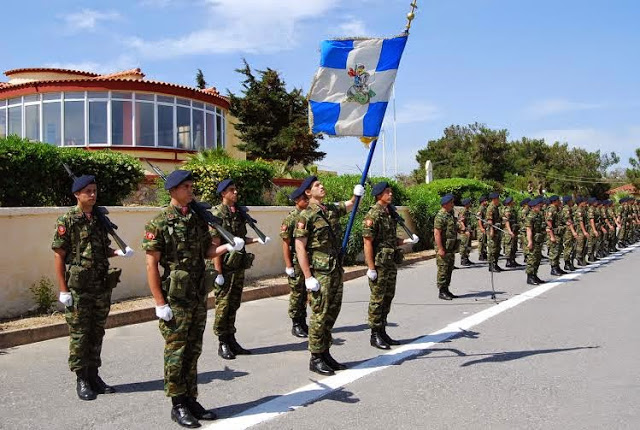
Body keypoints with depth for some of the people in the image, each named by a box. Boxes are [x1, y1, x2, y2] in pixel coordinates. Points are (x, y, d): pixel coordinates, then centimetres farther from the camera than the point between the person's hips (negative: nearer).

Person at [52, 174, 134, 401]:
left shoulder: (100, 218, 10)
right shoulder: (67, 220, -7)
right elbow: (59, 255, -8)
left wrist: (118, 252, -2)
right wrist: (63, 290, -12)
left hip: (102, 286, 6)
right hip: (79, 288, -5)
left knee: (97, 333, 12)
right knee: (79, 335, 3)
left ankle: (93, 375, 24)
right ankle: (81, 380, 14)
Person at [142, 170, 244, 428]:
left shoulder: (199, 219, 8)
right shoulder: (160, 223, -10)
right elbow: (151, 264, -11)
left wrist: (229, 247, -4)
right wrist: (160, 302, -15)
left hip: (199, 296, 6)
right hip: (175, 299, -6)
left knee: (193, 351, 13)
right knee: (176, 352, 3)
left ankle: (191, 400, 25)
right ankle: (178, 406, 15)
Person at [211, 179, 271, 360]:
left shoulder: (239, 213, 11)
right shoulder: (217, 214, -11)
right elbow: (215, 245, -15)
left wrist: (257, 240, 2)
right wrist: (219, 272, -18)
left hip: (239, 266, 7)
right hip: (225, 267, -7)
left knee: (234, 305, 13)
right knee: (222, 306, 1)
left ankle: (231, 340, 23)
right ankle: (223, 344, 10)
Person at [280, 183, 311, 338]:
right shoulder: (290, 219, -9)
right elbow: (286, 244, -10)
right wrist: (288, 266, -14)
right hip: (297, 262, -5)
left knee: (305, 295, 13)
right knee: (296, 295, 2)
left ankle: (303, 323, 23)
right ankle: (296, 325, 12)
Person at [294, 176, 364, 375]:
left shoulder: (332, 209, 11)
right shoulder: (306, 216, -11)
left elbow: (351, 205, 30)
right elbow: (300, 248, -14)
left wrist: (357, 195, 6)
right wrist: (308, 277, -19)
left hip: (336, 270, 8)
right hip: (320, 272, -8)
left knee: (332, 313, 13)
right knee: (320, 315, -3)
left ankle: (325, 353, 24)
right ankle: (315, 359, 8)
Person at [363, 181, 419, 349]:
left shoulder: (390, 213, 13)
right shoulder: (372, 215, -14)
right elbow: (368, 242, -17)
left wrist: (407, 241, 5)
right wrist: (371, 268, -20)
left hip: (391, 263, 9)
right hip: (379, 263, -9)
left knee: (387, 298, 13)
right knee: (377, 300, -1)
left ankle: (382, 332, 23)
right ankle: (375, 335, 7)